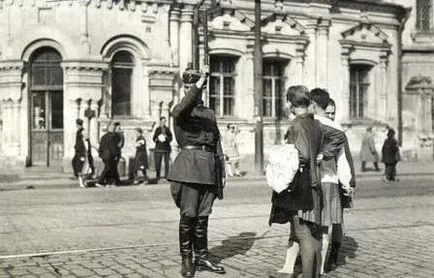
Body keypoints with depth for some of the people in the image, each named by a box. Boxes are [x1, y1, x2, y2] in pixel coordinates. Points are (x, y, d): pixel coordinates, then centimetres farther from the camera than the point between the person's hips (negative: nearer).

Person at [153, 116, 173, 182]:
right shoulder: (157, 129, 10)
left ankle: (166, 177, 0)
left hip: (166, 148, 0)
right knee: (158, 163, -5)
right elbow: (154, 139, 9)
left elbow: (171, 138, 8)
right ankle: (158, 177, 1)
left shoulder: (167, 129, 10)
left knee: (166, 163, -5)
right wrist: (157, 139, -11)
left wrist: (166, 137, -11)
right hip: (158, 148, 0)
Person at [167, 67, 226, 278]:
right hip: (189, 167, -5)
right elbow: (179, 111, -25)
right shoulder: (181, 111, 3)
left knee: (203, 216, 9)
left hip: (209, 168, 5)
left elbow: (217, 144, 20)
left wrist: (222, 171, 15)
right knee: (188, 215, -5)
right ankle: (186, 260, 5)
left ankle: (202, 258, 18)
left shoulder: (210, 114, 19)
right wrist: (198, 84, -28)